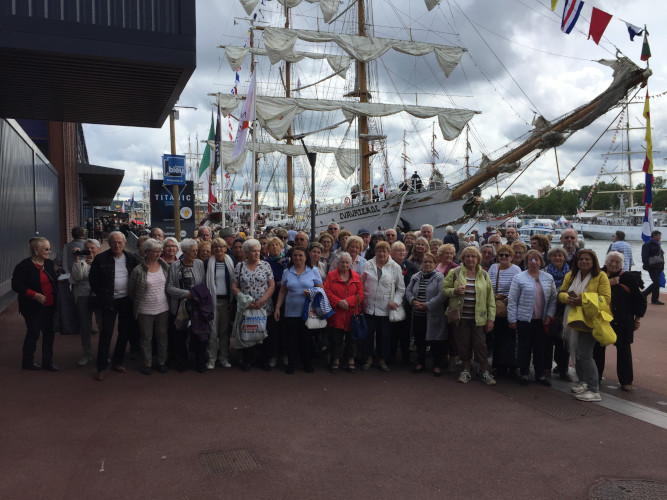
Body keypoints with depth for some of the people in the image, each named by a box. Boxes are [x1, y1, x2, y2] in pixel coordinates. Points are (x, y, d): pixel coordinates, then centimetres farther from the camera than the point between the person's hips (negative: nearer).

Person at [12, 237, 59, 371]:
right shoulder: (24, 266, -12)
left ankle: (47, 362, 20)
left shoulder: (49, 263, 7)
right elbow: (16, 286, -14)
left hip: (49, 306, 6)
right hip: (33, 308, -6)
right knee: (33, 333, 5)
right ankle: (27, 362, 23)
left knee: (49, 333, 9)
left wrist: (59, 279, -4)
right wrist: (34, 294, -23)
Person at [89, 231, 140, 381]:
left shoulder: (131, 258, 1)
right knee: (106, 334, -2)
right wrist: (101, 296, -3)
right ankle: (102, 367, 6)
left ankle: (117, 362, 24)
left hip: (126, 300, 3)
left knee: (125, 332, 10)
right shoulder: (101, 259, -7)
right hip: (109, 301, -3)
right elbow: (93, 279, -1)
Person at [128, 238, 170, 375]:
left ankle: (162, 361, 26)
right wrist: (139, 302, 9)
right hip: (145, 311, -3)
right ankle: (147, 363, 23)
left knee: (162, 336, 11)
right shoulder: (138, 270, -11)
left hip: (163, 308, 3)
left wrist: (165, 300, 10)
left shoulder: (165, 267, 0)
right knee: (146, 337, 9)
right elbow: (130, 291, 1)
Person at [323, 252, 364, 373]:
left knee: (351, 338, 8)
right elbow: (326, 291, -6)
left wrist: (348, 301, -15)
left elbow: (360, 294, -1)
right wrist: (338, 302, -17)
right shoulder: (331, 275, 3)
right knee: (336, 338, 7)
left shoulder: (357, 277, 6)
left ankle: (351, 361, 22)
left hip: (352, 314, 1)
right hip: (336, 313, -1)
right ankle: (336, 360, 21)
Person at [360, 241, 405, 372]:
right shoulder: (368, 265, 7)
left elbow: (401, 289, 6)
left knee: (384, 335, 6)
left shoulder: (395, 267, 2)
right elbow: (361, 283, 11)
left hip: (385, 308, -1)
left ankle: (382, 360, 22)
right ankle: (368, 359, 22)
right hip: (368, 307, 1)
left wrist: (396, 301, -8)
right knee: (368, 333, 7)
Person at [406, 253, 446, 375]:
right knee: (419, 340, 14)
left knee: (435, 341, 2)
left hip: (433, 316, -5)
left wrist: (427, 305, -18)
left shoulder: (439, 278, -5)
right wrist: (413, 301, -8)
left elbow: (442, 295, -15)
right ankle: (420, 363, 29)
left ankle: (437, 365, 16)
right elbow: (408, 290, 12)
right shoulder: (416, 277, 11)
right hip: (418, 315, 5)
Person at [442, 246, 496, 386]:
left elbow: (490, 298, 5)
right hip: (460, 317, 0)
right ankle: (466, 371, 24)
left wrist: (491, 318, 0)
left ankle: (485, 372, 15)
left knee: (480, 345, 0)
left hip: (479, 318, 0)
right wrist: (455, 291, -17)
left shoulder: (484, 275, 5)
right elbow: (444, 290, 5)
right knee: (463, 345, 7)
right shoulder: (454, 273, 1)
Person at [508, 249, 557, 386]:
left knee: (540, 347, 10)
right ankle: (524, 374, 19)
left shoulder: (548, 278, 7)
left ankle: (540, 375, 22)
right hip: (524, 319, -3)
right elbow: (512, 300, -5)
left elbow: (553, 298, 10)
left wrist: (549, 315, -1)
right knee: (524, 347, 5)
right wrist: (512, 319, -8)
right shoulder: (519, 278, -5)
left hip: (542, 320, 3)